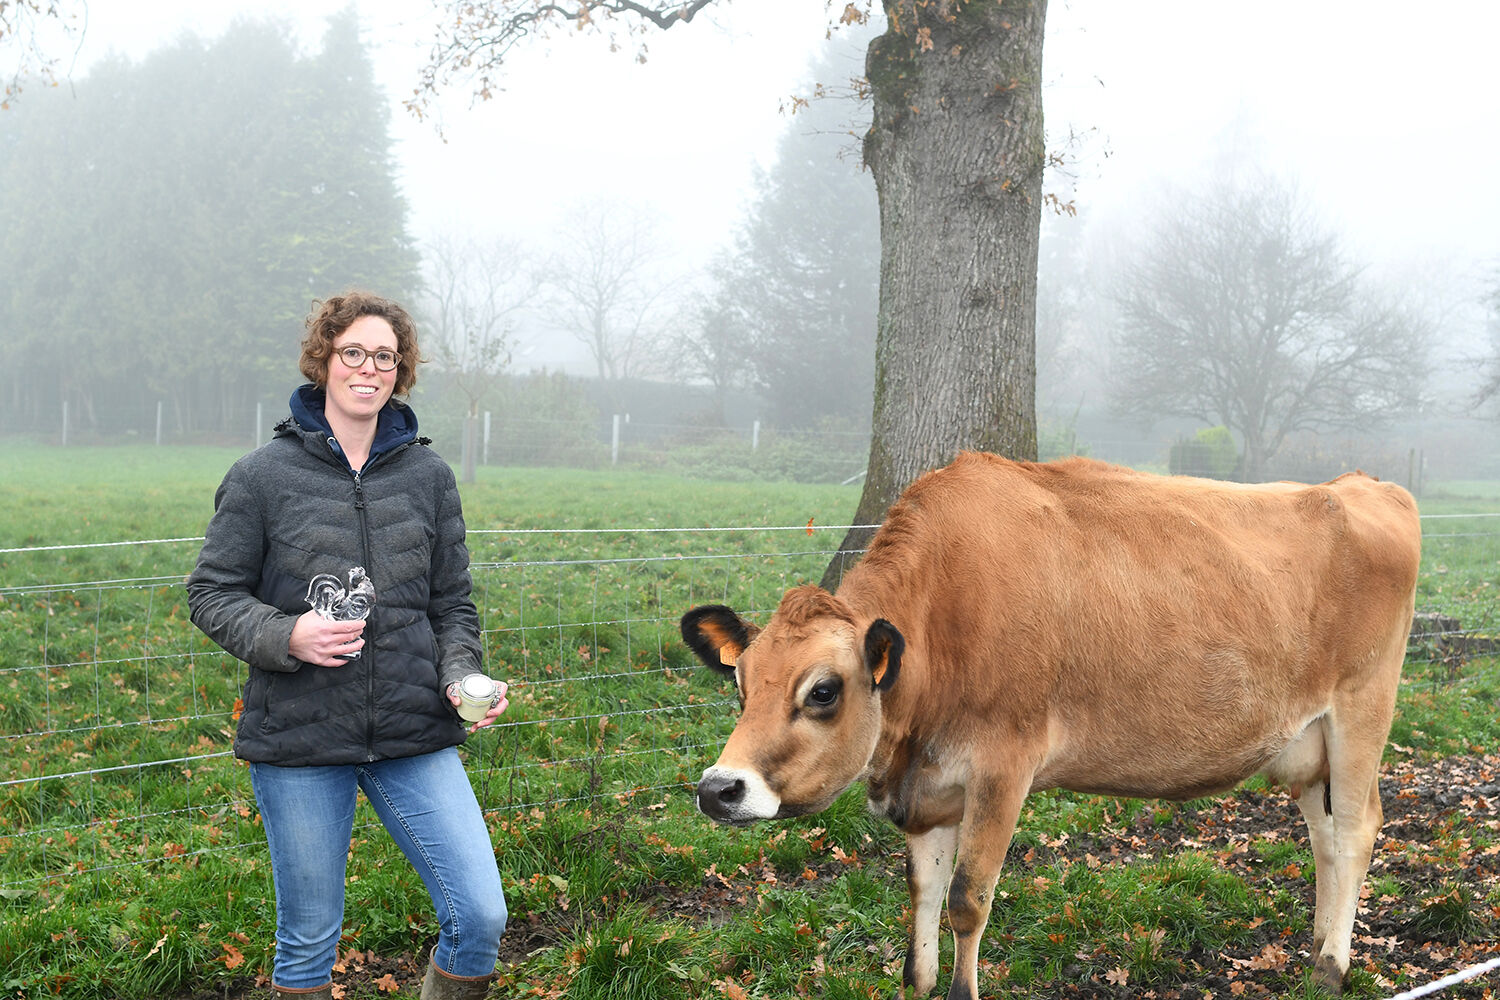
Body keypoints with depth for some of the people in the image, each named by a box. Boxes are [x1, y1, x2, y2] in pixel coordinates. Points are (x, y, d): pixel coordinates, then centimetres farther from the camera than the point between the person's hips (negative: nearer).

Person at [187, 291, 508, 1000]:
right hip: (299, 739, -2)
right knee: (309, 940, 8)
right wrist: (284, 636, -16)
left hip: (416, 737, 2)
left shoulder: (428, 475, 7)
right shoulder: (264, 475, -1)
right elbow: (211, 592, 2)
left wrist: (462, 676, -6)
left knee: (481, 916, -6)